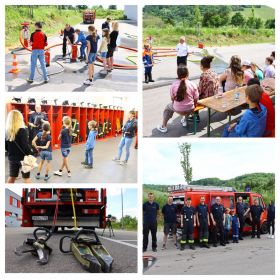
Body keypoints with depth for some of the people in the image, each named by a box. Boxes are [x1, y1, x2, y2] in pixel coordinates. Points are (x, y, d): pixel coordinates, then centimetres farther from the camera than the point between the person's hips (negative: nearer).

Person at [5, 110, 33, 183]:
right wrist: (30, 155, -7)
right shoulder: (22, 131, -19)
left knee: (11, 177, 14)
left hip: (12, 158, 5)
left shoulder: (7, 131, -3)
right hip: (23, 158, -5)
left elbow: (6, 146, 4)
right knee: (26, 178, 7)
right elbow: (25, 146, -19)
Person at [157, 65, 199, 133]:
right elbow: (196, 99, -6)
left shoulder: (174, 84, -12)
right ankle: (185, 120, 51)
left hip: (178, 109, -1)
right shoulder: (192, 84, -11)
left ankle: (163, 127, 35)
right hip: (190, 110, 1)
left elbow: (172, 98, -3)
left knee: (168, 108, 32)